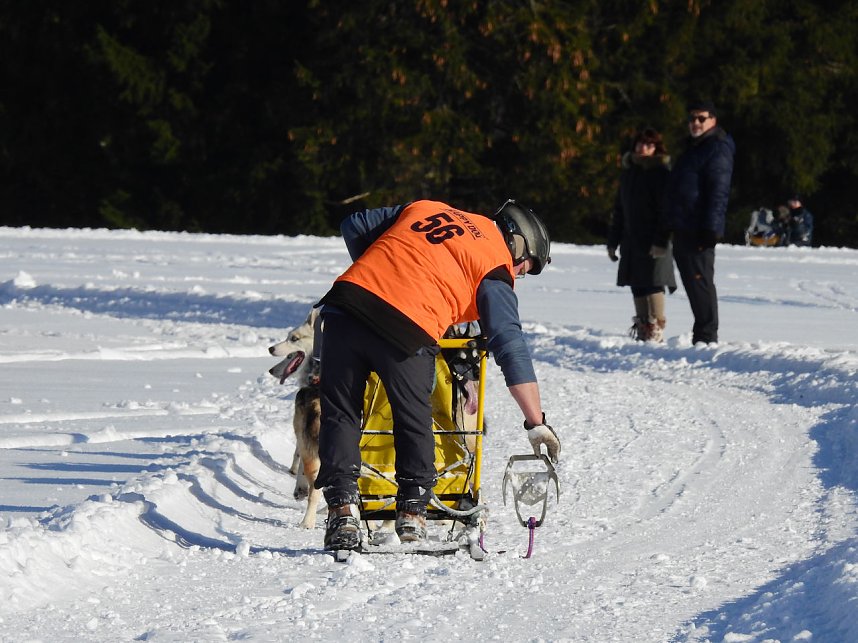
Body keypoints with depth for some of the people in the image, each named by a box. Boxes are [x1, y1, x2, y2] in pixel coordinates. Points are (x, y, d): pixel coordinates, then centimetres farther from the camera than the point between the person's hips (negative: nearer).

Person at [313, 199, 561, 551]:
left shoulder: (422, 208, 28)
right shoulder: (495, 270, 12)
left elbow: (354, 227, 29)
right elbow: (511, 347, 3)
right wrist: (537, 422, 2)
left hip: (344, 309, 4)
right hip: (407, 332, -4)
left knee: (340, 415, 14)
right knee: (414, 421, 18)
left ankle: (342, 507, 5)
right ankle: (412, 511, 19)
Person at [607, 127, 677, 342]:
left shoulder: (661, 172, -6)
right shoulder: (629, 171, 16)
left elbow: (665, 209, -12)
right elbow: (619, 209, 20)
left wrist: (661, 241, -20)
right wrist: (613, 241, 17)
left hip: (653, 240, -7)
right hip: (632, 239, 7)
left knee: (653, 283, -11)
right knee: (637, 285, 9)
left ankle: (656, 330, -9)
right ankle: (642, 329, 14)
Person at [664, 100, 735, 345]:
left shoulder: (717, 150, -10)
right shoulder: (694, 148, 22)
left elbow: (719, 193, -18)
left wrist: (710, 228, -24)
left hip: (699, 231, -11)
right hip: (684, 229, 11)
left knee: (699, 280, -11)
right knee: (692, 281, 12)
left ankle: (706, 335, -10)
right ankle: (703, 334, 16)